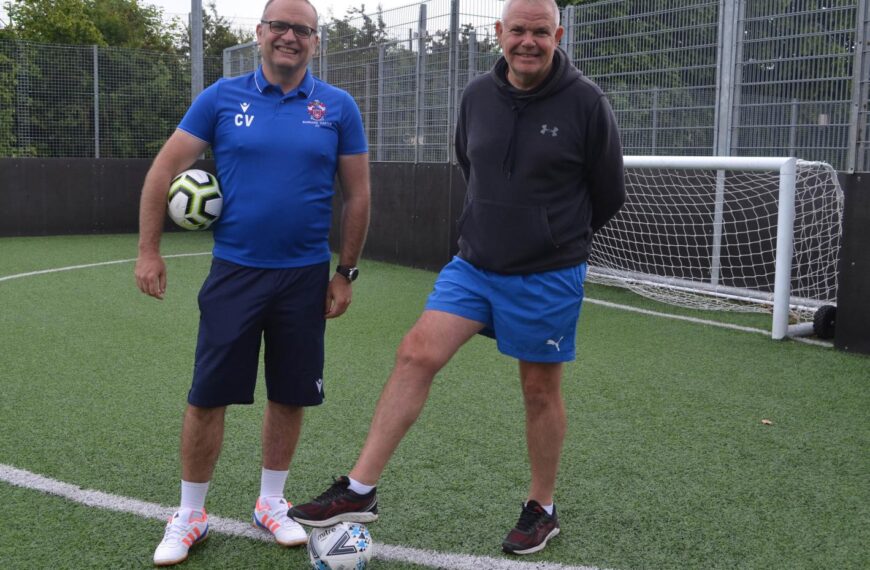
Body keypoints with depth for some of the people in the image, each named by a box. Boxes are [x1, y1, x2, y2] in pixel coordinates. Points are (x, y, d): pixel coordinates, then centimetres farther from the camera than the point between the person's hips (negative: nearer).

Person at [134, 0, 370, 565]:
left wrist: (346, 273, 3)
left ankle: (272, 502, 30)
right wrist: (149, 251, -1)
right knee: (208, 397, 2)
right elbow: (165, 170, 2)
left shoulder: (338, 107, 0)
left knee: (290, 396, 10)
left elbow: (358, 194, 4)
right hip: (234, 271, 0)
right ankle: (190, 515, 20)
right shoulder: (222, 97, 0)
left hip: (306, 276, 1)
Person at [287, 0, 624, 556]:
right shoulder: (478, 95, 1)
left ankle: (543, 509, 28)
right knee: (416, 352, -8)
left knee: (540, 389, 7)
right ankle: (360, 490, -2)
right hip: (474, 263, 4)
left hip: (548, 277, -4)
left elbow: (609, 196, 0)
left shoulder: (586, 102, -12)